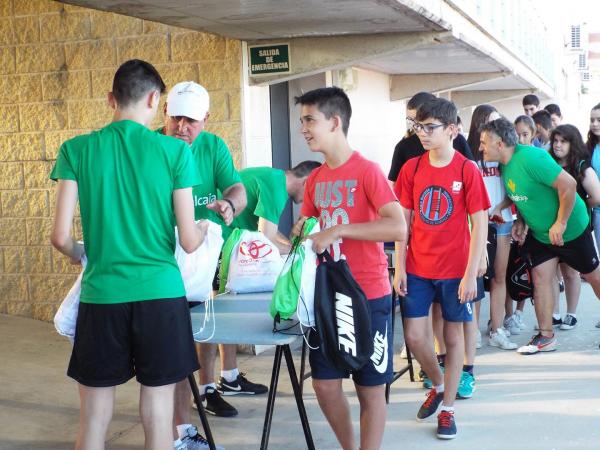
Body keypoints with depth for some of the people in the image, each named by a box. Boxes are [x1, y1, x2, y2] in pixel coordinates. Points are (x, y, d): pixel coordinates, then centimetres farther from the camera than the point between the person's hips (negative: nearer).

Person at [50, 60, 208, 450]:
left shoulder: (76, 150, 0)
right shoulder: (175, 151, -3)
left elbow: (61, 236, -3)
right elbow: (189, 242, -3)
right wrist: (203, 228, 20)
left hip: (101, 295, 1)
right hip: (160, 293, -1)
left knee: (94, 418, 11)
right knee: (158, 412, 9)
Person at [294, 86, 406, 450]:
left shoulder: (367, 171, -13)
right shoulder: (315, 179, 7)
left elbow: (399, 229, -25)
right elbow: (306, 229, 19)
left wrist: (337, 231, -26)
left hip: (369, 297, -6)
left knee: (371, 389, 5)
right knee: (325, 385, 11)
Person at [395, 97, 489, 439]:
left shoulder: (467, 170, -9)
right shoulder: (412, 168, 0)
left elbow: (480, 225, -9)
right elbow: (402, 220, 5)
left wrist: (471, 274, -13)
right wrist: (399, 267, 0)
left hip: (456, 270, -3)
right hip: (418, 268, 3)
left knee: (453, 336, 7)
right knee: (414, 336, 2)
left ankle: (448, 408, 21)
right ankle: (438, 385, 30)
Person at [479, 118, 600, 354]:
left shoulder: (531, 157, -29)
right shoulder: (505, 166, -3)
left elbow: (568, 184, -30)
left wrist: (561, 223, -26)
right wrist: (521, 221, 1)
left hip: (571, 228, -7)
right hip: (539, 233, 7)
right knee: (540, 278, 2)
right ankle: (546, 337, 10)